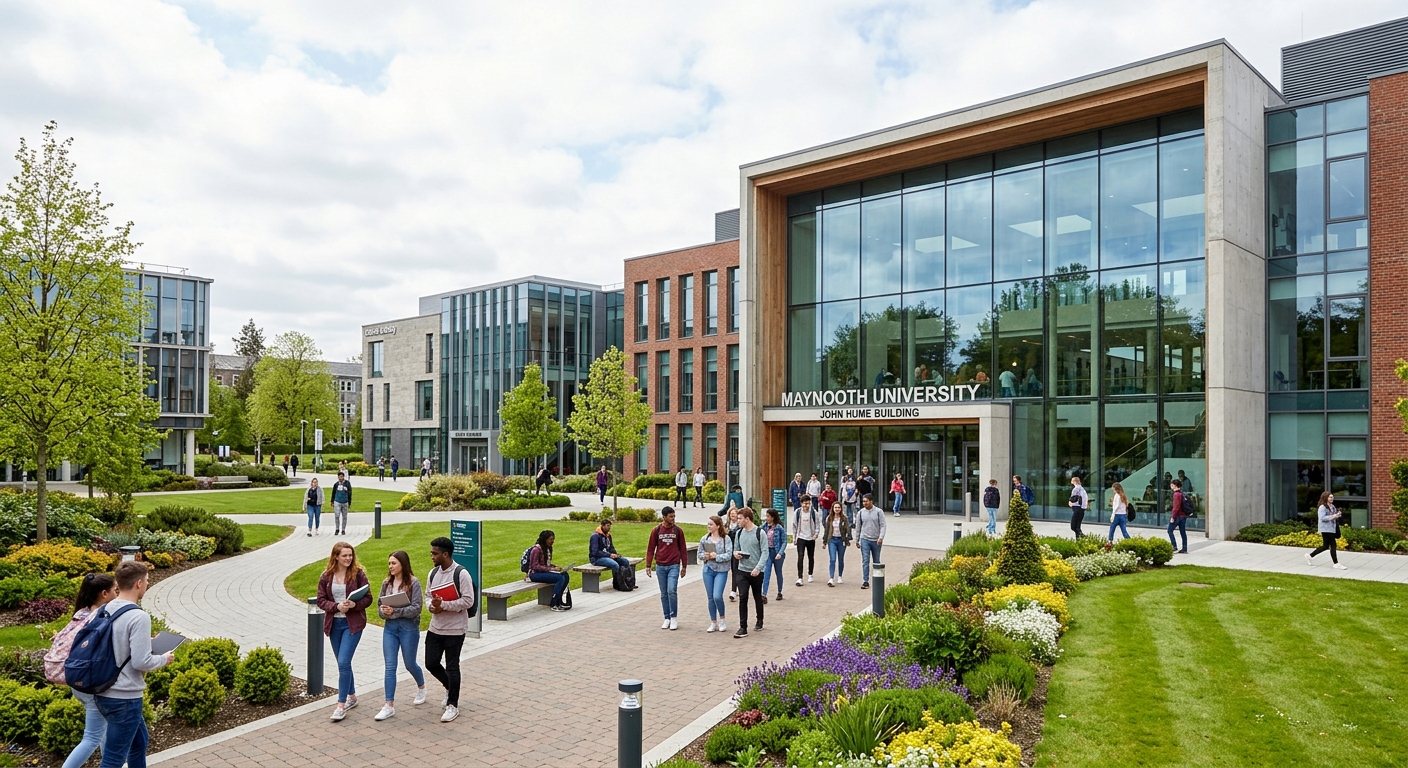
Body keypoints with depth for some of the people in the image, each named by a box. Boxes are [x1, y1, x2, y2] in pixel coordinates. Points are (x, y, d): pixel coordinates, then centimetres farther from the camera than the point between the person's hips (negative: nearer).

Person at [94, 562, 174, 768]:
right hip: (124, 698, -9)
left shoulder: (104, 610, 5)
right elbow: (141, 662, -22)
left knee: (139, 741, 26)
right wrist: (164, 659, -4)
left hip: (102, 693, 9)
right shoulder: (138, 617, -20)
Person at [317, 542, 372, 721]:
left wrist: (355, 604, -23)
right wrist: (337, 606, -17)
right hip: (333, 624, 4)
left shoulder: (358, 573, -7)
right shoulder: (326, 576, 1)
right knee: (343, 663, 14)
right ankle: (352, 696, 32)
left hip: (352, 623, -4)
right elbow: (321, 600, 0)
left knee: (343, 662, -12)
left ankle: (341, 705, -5)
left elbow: (368, 598, -4)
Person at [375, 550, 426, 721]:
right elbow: (380, 605, 7)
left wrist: (395, 611, -24)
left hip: (409, 628, -4)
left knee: (410, 664, 12)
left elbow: (416, 608, -15)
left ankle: (421, 687, 42)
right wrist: (384, 611, -15)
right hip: (390, 628, 4)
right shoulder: (386, 582, 3)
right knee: (390, 667, 0)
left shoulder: (413, 582, -11)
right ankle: (389, 706, 5)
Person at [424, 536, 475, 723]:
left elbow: (468, 601, -19)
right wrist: (431, 606, -9)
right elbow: (428, 595, 13)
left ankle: (452, 705, 17)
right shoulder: (433, 573, 4)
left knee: (452, 667, 2)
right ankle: (450, 688, 38)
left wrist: (443, 605, -23)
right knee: (431, 663, 11)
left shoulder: (461, 573, -17)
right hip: (435, 628, 7)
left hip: (455, 630, -7)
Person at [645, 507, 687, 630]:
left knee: (672, 591, -12)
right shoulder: (656, 530, 1)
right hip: (660, 566, 1)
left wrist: (683, 566, 7)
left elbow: (682, 549, 7)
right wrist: (648, 566, -1)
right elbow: (650, 549, 4)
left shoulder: (678, 530, 1)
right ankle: (667, 619, 16)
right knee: (664, 594, 7)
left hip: (674, 566, -1)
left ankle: (674, 617, 1)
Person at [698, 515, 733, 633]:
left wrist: (716, 556, -20)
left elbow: (728, 555, -14)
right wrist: (705, 556, -11)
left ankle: (722, 619, 11)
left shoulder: (726, 539, -8)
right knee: (710, 598, 8)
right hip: (708, 570, 4)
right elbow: (699, 553, 10)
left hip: (721, 571, -4)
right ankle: (713, 623, 20)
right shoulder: (704, 538, 4)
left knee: (717, 596, -14)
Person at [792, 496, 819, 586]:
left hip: (811, 539, 1)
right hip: (801, 538, -1)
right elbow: (794, 525, 4)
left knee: (811, 557, 15)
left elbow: (817, 524, 2)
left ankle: (810, 575, 34)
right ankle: (799, 578, -14)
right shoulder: (797, 513, -6)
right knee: (800, 557, -13)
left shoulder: (814, 513, -7)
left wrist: (816, 533, -14)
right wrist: (794, 537, 6)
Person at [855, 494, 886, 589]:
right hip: (864, 539, 1)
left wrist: (881, 537, -18)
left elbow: (883, 526, -6)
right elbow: (858, 527, 10)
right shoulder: (861, 512, 3)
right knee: (865, 561, -7)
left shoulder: (879, 511, -3)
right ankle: (865, 581, -7)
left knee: (876, 561, 11)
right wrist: (857, 540, 10)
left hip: (876, 541, -1)